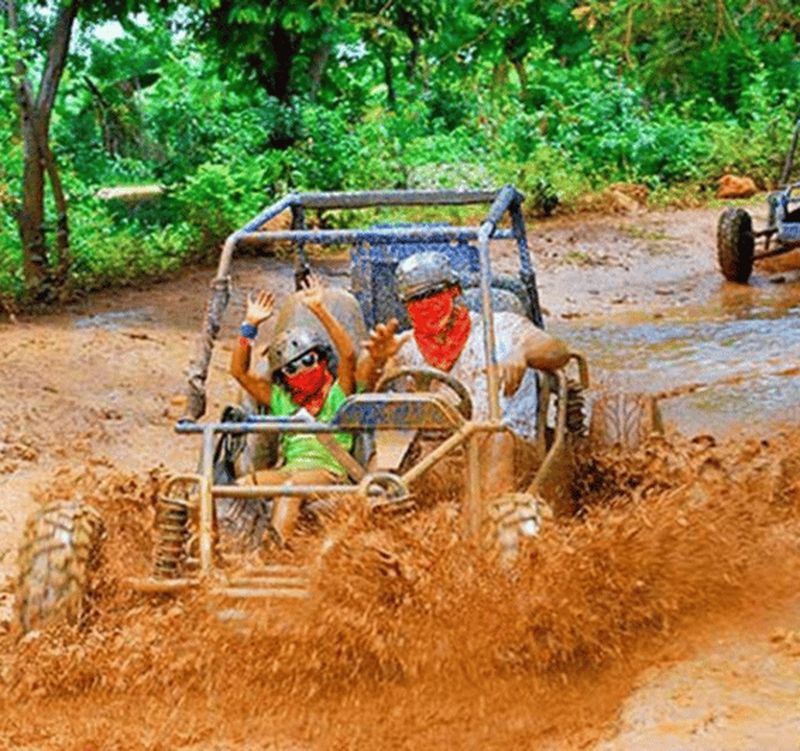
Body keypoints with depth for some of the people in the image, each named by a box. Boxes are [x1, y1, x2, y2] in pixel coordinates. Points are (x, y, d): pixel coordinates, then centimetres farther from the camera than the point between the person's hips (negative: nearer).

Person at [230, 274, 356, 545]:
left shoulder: (338, 394, 14)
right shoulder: (281, 400, 27)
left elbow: (348, 354, -4)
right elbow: (239, 371, 21)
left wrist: (320, 310, -9)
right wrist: (250, 326, 12)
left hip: (328, 469, -4)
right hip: (290, 469, 5)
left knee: (291, 486, -37)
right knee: (241, 486, -25)